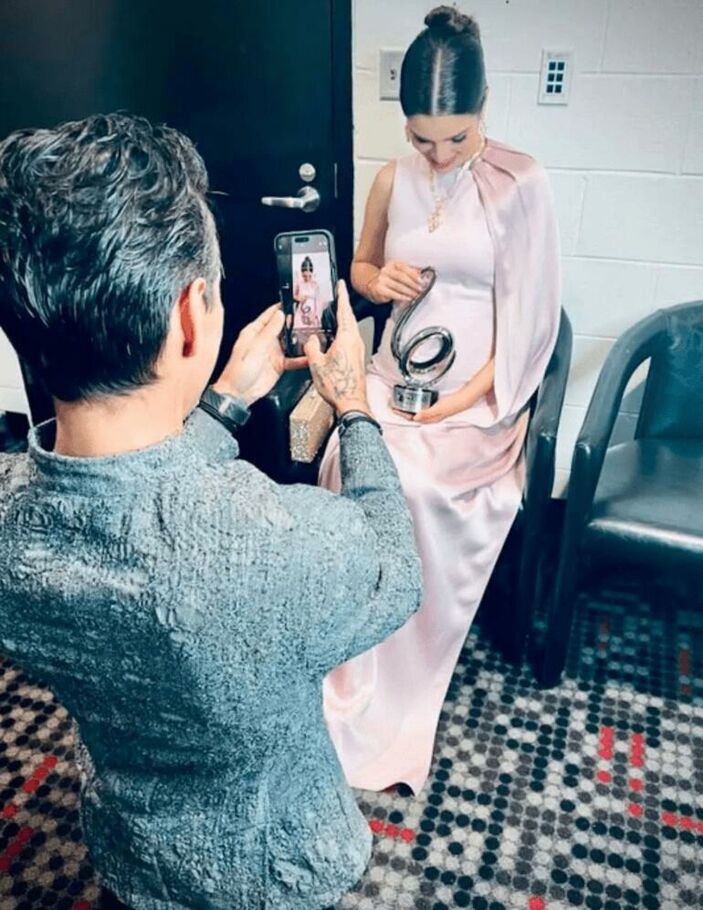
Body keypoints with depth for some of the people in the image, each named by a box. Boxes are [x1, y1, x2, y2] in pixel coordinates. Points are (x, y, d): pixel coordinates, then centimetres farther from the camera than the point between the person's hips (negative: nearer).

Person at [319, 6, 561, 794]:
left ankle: (386, 701, -7)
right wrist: (379, 278, -3)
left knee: (408, 487, -30)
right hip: (394, 375, 4)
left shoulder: (519, 182, -5)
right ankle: (367, 691, -9)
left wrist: (465, 398, -16)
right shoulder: (393, 179, 7)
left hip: (478, 390, -3)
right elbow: (359, 267, 22)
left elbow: (528, 313, -8)